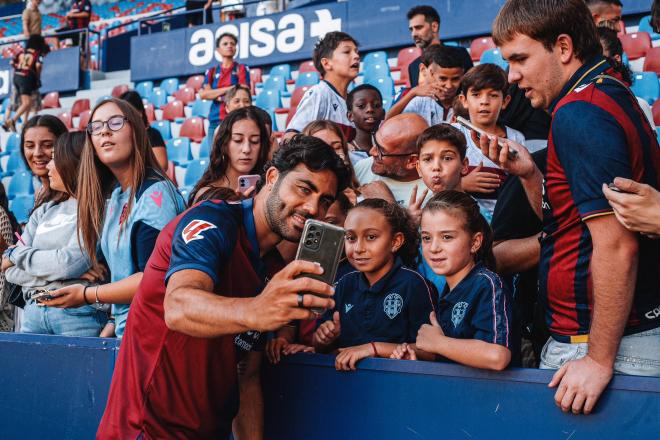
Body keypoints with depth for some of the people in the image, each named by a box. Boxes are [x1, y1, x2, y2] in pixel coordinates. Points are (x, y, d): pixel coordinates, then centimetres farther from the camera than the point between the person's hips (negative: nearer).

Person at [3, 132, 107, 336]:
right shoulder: (44, 212, 15)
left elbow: (71, 262, -15)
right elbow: (12, 271, 8)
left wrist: (16, 254, 1)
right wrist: (64, 271, -10)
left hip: (80, 313, -5)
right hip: (33, 311, 5)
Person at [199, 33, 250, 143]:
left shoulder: (242, 69, 8)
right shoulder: (211, 72, 15)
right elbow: (203, 94, 0)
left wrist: (215, 94, -3)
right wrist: (228, 89, -6)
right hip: (215, 121, 3)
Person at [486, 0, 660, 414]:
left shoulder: (579, 113, -19)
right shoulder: (611, 93, 12)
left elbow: (616, 245, -25)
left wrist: (599, 359, -20)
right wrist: (529, 173, 2)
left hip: (610, 343, -10)